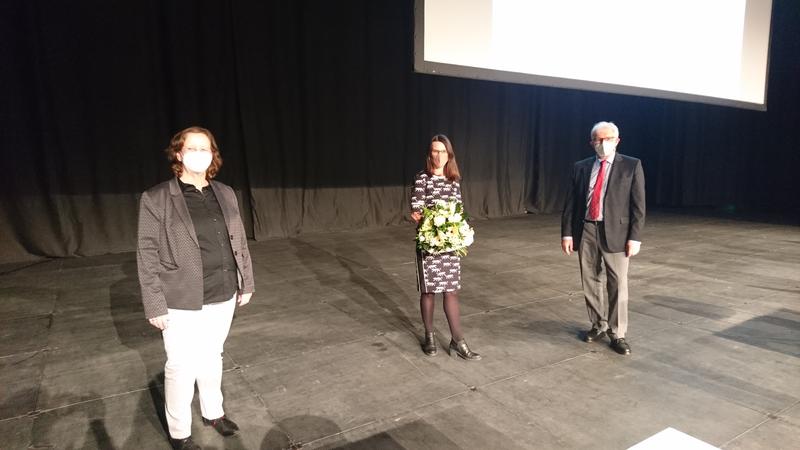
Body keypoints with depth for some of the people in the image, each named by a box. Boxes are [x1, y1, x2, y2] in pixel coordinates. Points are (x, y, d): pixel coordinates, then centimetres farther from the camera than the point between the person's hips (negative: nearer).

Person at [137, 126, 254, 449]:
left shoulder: (225, 194, 4)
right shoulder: (157, 198, -10)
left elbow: (239, 242, 9)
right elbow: (147, 254, -10)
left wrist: (246, 282, 10)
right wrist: (154, 305, -12)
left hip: (223, 297, 4)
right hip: (182, 303, -4)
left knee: (212, 357, 21)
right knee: (181, 366, 9)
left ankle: (213, 413, 43)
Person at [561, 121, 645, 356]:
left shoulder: (631, 166, 1)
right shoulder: (581, 167, 8)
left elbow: (638, 204, -3)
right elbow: (571, 202, 6)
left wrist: (635, 237, -9)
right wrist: (567, 232, 0)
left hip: (615, 232, -3)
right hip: (585, 231, 3)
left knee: (618, 284, 1)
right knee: (589, 281, 11)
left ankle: (617, 334, 15)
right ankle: (598, 326, 29)